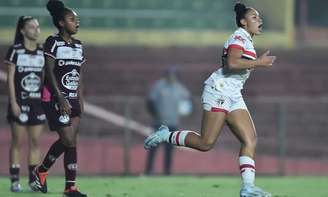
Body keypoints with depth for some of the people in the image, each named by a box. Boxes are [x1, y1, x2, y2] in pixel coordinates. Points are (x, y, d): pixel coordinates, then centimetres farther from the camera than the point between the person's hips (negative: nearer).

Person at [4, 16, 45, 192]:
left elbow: (44, 79, 12)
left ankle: (33, 179, 10)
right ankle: (15, 180, 1)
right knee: (17, 142, -2)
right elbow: (10, 78, -7)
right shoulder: (15, 51, -5)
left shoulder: (42, 52, 8)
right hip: (20, 102, -4)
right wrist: (13, 102, -13)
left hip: (37, 103, 5)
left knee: (35, 141, 5)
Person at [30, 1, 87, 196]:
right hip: (54, 99, -7)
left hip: (72, 100, 7)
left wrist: (80, 99, 12)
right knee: (69, 141, -10)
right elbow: (49, 72, -12)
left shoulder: (78, 45, 13)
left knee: (69, 141, 2)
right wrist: (60, 98, -18)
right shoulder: (53, 42, -8)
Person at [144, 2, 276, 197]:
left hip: (234, 96, 10)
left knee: (250, 140, -4)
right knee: (206, 143, -14)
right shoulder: (239, 37, -8)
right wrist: (257, 62, -19)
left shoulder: (247, 41, 21)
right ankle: (166, 136, 3)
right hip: (219, 90, -10)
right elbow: (231, 63, -24)